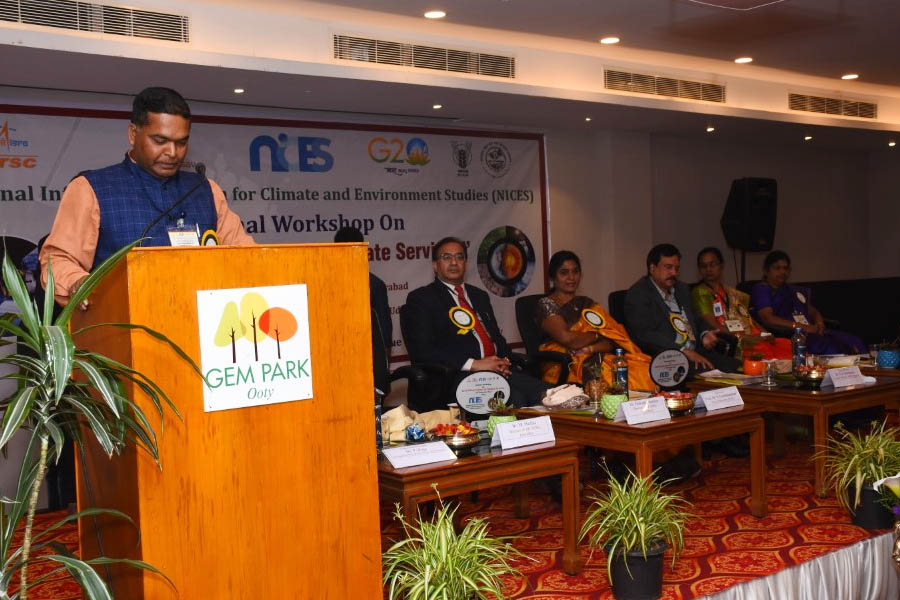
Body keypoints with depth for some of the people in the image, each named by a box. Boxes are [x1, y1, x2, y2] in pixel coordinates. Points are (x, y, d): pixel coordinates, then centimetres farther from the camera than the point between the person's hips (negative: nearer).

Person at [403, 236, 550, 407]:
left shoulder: (479, 296, 27)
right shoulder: (421, 298, 6)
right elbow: (421, 350, -6)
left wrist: (503, 360, 1)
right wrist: (474, 364, -14)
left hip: (497, 368, 6)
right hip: (458, 374, -6)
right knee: (514, 399, -34)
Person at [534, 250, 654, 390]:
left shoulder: (587, 304, 20)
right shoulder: (546, 305, 3)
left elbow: (612, 341, 9)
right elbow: (566, 338, -13)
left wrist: (590, 348, -12)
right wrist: (597, 335, 4)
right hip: (565, 368, -5)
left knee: (644, 373, -23)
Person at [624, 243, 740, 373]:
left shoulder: (682, 289, 22)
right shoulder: (638, 294, -3)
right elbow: (645, 334, -15)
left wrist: (705, 334, 6)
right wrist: (684, 351, -20)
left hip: (695, 352, 8)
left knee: (734, 365, -17)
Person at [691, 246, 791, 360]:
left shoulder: (732, 292, 26)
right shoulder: (700, 293, 4)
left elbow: (749, 319, 20)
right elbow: (714, 326, -7)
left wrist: (765, 334, 0)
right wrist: (745, 338, -14)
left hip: (755, 339, 7)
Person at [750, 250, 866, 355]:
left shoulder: (795, 290, 30)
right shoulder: (760, 290, 4)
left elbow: (813, 311, 30)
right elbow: (768, 319, -10)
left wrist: (819, 324, 4)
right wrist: (803, 327, -17)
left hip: (811, 332, 8)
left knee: (855, 344, -16)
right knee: (831, 349, -32)